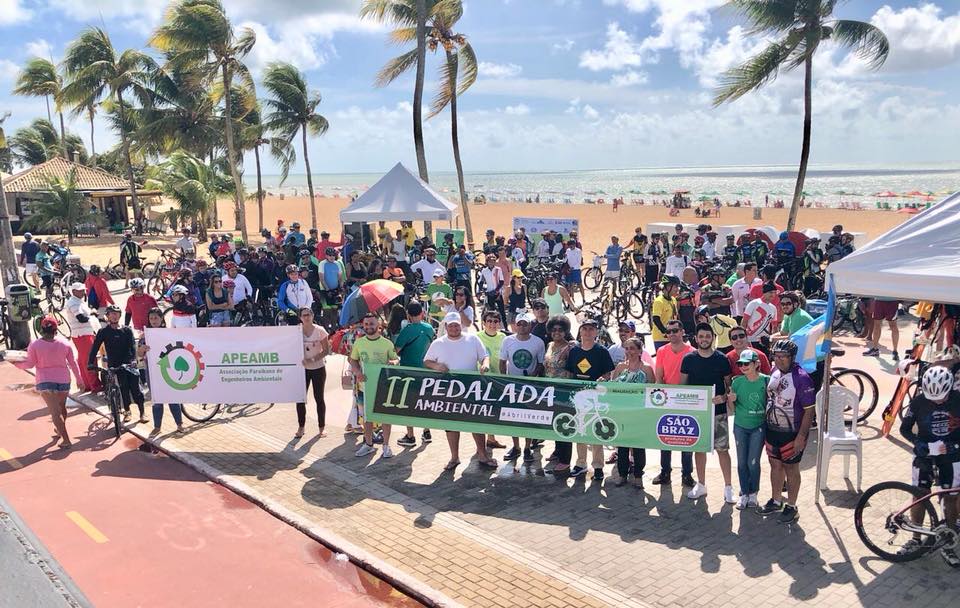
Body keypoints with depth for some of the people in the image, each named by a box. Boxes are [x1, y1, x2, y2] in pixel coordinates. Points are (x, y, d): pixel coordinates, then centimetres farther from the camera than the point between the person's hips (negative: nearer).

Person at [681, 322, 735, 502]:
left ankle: (728, 487, 10)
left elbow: (730, 385, 3)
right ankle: (701, 485, 23)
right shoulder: (688, 359, 1)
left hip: (718, 411, -2)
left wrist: (724, 397, -16)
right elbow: (683, 384, 9)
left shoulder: (721, 359, -3)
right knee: (698, 447, 11)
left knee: (722, 449, 0)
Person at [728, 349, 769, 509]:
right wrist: (730, 400, -15)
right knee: (742, 462, 9)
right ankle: (744, 493, 23)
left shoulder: (765, 381, -10)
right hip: (740, 425, 2)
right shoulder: (737, 381, -3)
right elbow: (732, 407, 6)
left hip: (758, 426, -2)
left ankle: (753, 493, 20)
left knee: (753, 462, 1)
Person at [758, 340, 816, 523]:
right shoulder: (774, 371, 1)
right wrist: (765, 423, 15)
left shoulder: (801, 378, -20)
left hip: (791, 433, -6)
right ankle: (776, 501, 33)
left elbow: (809, 410, -19)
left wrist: (801, 436, -20)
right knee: (775, 465, 17)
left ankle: (791, 507, 22)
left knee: (791, 468, 7)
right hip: (771, 429, 7)